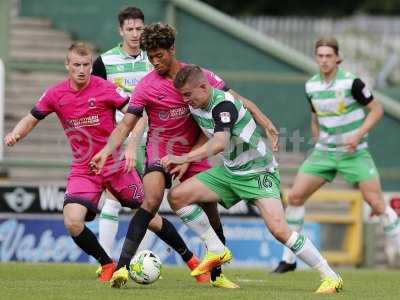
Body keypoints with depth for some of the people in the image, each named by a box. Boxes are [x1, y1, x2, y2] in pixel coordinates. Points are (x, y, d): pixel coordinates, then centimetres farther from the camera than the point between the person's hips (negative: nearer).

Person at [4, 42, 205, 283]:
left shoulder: (105, 88, -12)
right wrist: (15, 134, -12)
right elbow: (31, 120, 9)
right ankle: (107, 265, 4)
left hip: (116, 165, -2)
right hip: (83, 170, 2)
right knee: (72, 221, -20)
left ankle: (190, 259, 25)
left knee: (151, 219, 3)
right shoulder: (56, 94, -2)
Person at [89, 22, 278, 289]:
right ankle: (123, 268, -30)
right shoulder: (146, 87, -8)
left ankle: (216, 275, 21)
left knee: (212, 212, 2)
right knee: (151, 201, -27)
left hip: (193, 153, 3)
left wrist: (264, 121, -7)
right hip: (160, 152, -3)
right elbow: (125, 125, -8)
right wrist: (106, 151, -21)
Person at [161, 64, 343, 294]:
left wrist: (182, 159, -43)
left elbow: (219, 143, -41)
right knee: (178, 196, -6)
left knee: (279, 229, -24)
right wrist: (188, 160, 8)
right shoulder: (196, 106, 1)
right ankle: (217, 251, 4)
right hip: (229, 171, 8)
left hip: (258, 172, -8)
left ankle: (331, 277, -13)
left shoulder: (223, 105, -25)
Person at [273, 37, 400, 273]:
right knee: (295, 196, -3)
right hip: (324, 151, 5)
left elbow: (377, 110, -8)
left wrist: (358, 135, -18)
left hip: (354, 153, -5)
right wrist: (318, 142, 10)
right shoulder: (311, 86, 1)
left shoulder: (351, 82, -15)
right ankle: (289, 259, 7)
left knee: (377, 204, -12)